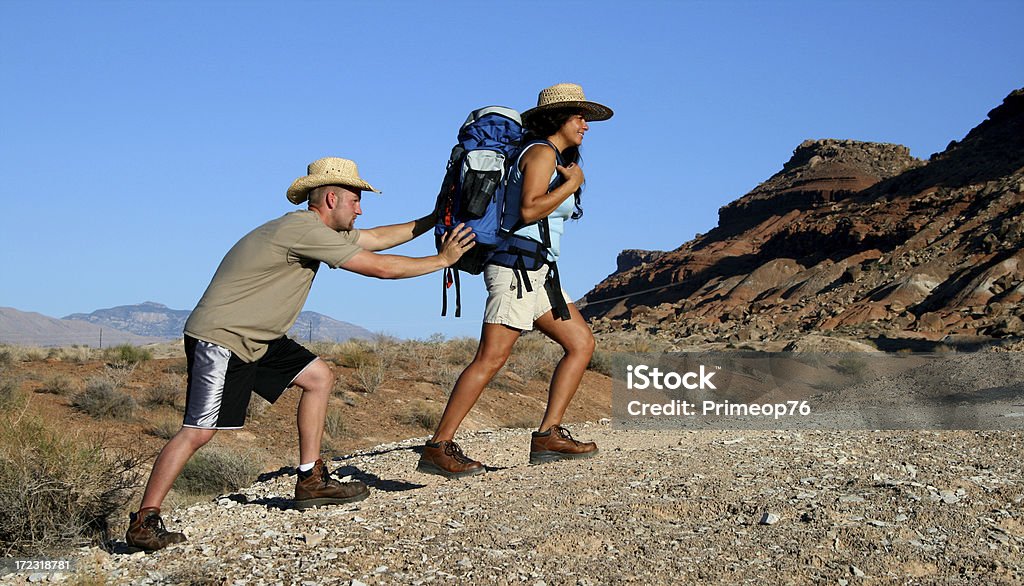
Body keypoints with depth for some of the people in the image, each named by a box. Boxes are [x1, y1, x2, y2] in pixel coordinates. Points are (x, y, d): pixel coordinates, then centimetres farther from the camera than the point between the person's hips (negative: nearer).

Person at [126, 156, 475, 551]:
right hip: (219, 338, -10)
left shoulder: (318, 229, 10)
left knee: (318, 378, 8)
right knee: (198, 432, -14)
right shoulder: (305, 229, -20)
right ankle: (144, 523, -7)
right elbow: (381, 268, -17)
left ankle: (311, 481, 12)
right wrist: (443, 260, -6)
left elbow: (376, 238, 22)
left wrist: (432, 220, 20)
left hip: (256, 339, 11)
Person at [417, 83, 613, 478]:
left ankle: (548, 436, 0)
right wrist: (572, 183, -14)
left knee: (581, 343, 5)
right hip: (518, 266, -10)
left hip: (538, 273, 10)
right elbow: (529, 209, -21)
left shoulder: (557, 158, 21)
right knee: (492, 358, -14)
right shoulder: (542, 152, -8)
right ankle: (438, 447, -13)